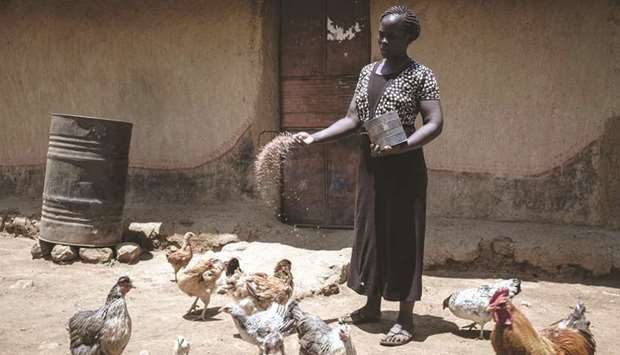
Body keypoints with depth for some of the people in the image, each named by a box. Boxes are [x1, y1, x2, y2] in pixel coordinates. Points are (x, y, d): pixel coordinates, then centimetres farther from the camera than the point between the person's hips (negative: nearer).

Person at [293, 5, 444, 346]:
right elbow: (352, 119, 10)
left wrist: (400, 146, -31)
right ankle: (372, 305, 27)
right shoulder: (367, 72, 11)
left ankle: (405, 319, 6)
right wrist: (314, 137, -2)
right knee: (370, 233, 13)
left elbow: (435, 123, -16)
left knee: (402, 238, -2)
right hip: (369, 164, 7)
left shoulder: (420, 75, -9)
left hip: (403, 167, -7)